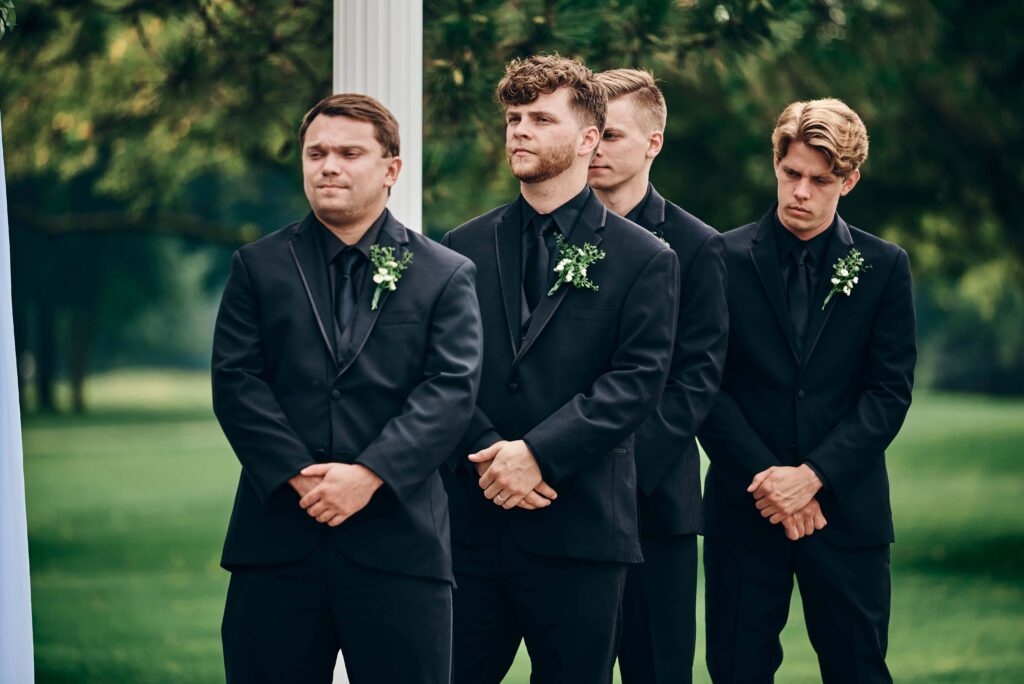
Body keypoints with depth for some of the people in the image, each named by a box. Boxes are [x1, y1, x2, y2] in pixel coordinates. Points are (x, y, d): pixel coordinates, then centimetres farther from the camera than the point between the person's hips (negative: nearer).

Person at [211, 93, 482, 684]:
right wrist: (299, 476, -12)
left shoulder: (447, 275, 7)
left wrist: (369, 474, -16)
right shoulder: (258, 267, 11)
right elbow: (236, 382, 1)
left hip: (399, 542, -1)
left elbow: (452, 390, -4)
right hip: (277, 539, 1)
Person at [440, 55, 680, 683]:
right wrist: (487, 455, -12)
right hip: (471, 521, 2)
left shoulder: (644, 258, 3)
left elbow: (637, 380, -7)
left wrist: (537, 453, -15)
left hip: (581, 530, -2)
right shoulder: (465, 247, 12)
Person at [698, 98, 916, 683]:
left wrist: (813, 476, -11)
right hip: (745, 504, 0)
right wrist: (765, 477, -11)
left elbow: (890, 392, -1)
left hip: (847, 507, 0)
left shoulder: (884, 267, 4)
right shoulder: (727, 259, 2)